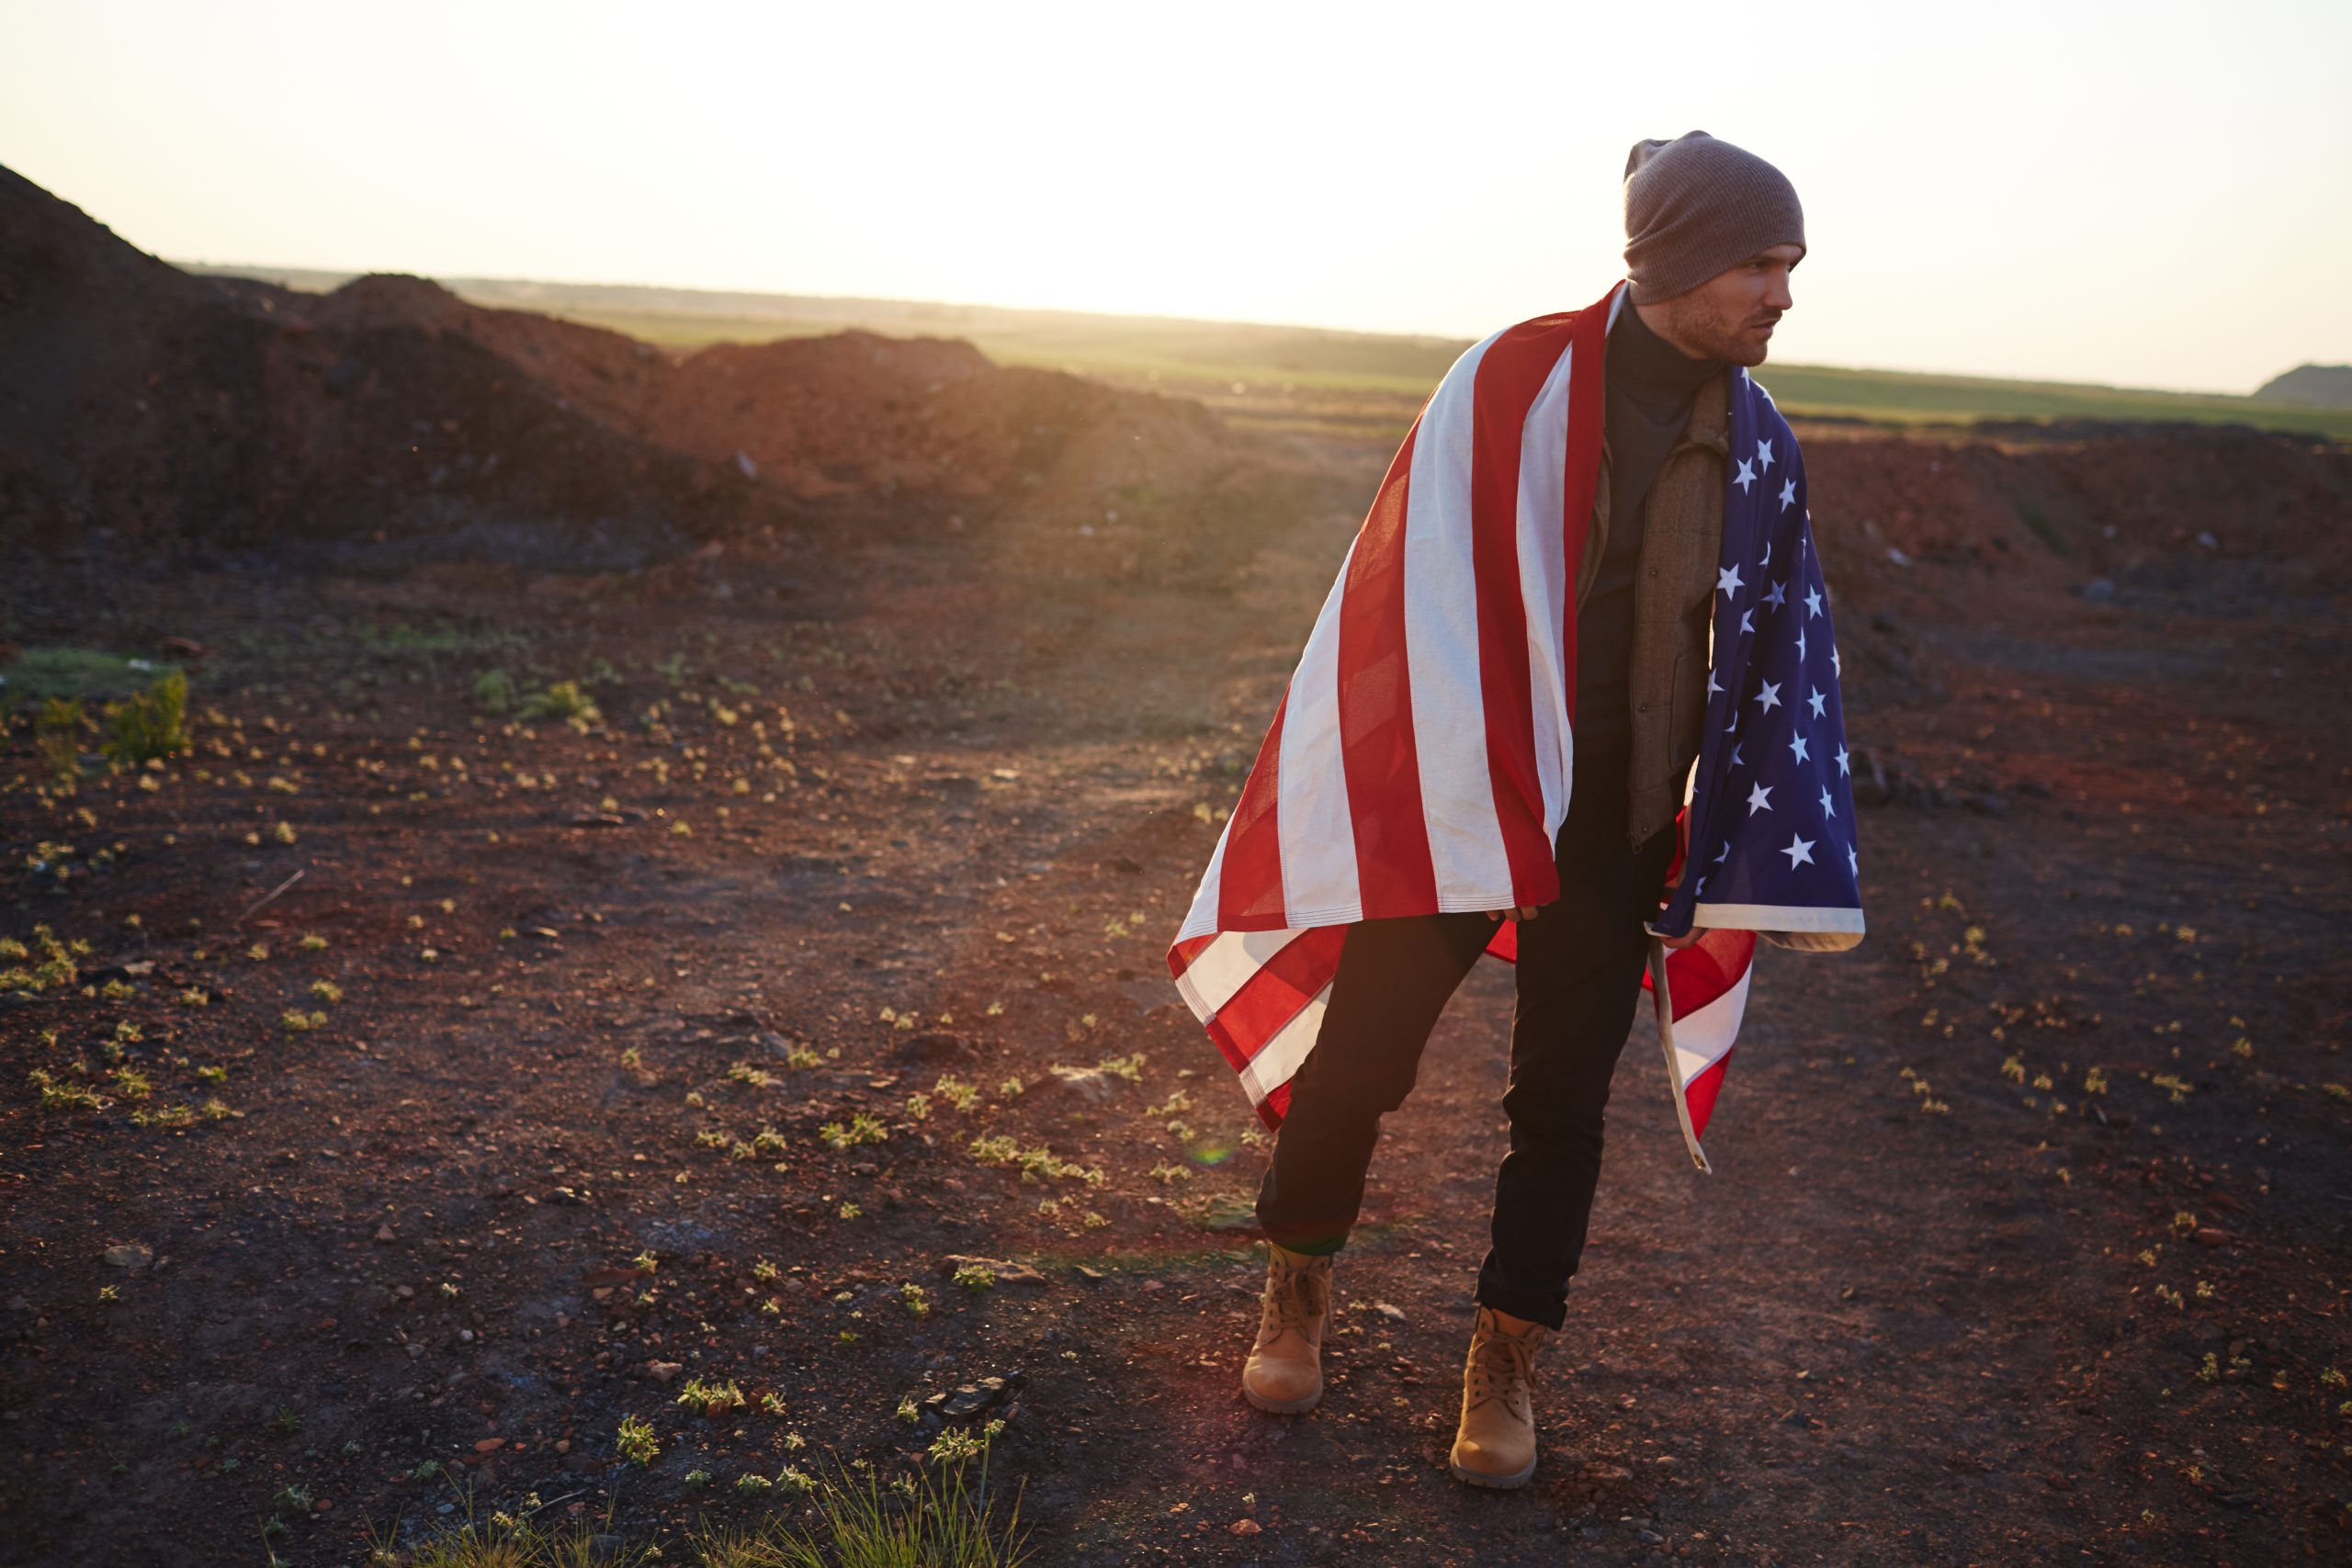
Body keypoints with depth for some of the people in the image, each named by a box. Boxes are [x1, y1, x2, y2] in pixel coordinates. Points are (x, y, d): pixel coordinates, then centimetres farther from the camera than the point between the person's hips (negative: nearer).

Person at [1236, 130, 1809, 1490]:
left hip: (1613, 819, 3)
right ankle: (1301, 1278, 31)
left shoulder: (1750, 443, 3)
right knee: (1363, 1047, 4)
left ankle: (1510, 1359, 26)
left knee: (1565, 1093, 8)